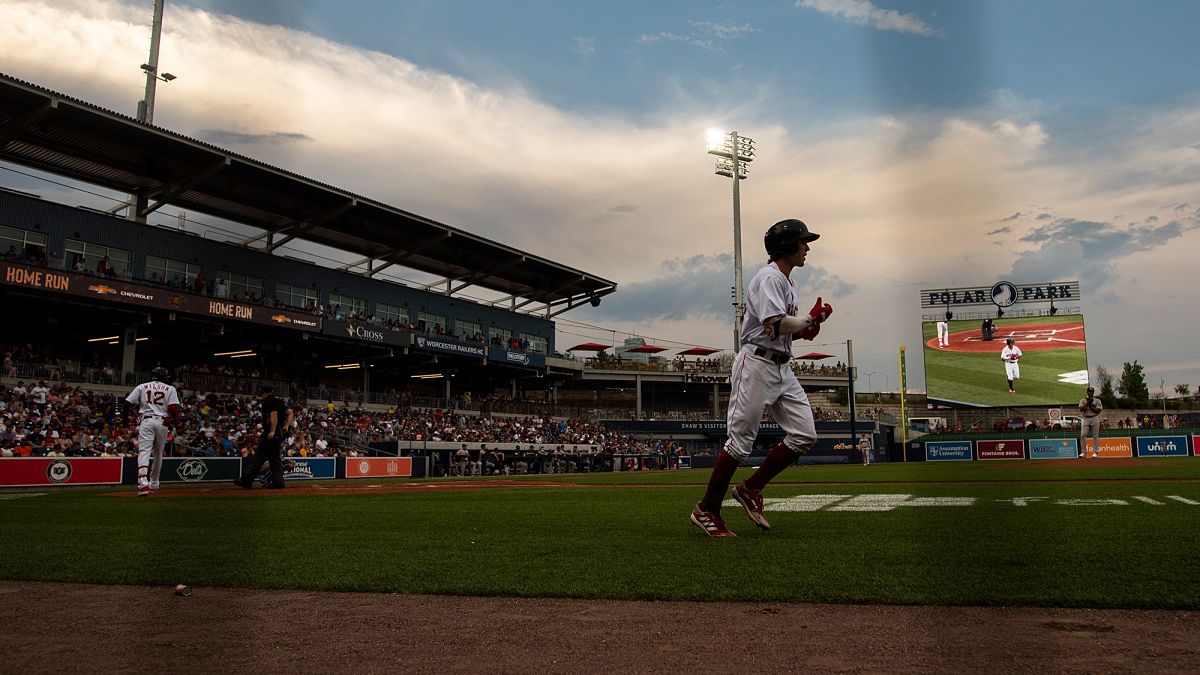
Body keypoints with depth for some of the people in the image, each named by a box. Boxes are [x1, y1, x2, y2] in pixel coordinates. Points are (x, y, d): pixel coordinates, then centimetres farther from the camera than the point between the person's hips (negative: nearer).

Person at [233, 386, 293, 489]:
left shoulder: (270, 401, -9)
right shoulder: (279, 400, 19)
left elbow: (274, 414, -21)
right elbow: (289, 412, 19)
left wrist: (272, 432, -27)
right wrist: (286, 425, 10)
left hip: (270, 434, -10)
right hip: (280, 433, 10)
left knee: (259, 457, -8)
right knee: (275, 457, 12)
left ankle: (246, 481, -8)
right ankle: (278, 482, 8)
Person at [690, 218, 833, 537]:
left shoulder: (788, 283, 19)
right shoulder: (768, 278, -11)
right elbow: (774, 324, -25)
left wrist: (805, 329, 3)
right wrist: (812, 318, -12)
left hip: (781, 368, 10)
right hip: (757, 364, -10)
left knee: (804, 435, 3)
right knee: (740, 440, -7)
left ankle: (750, 489, 13)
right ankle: (706, 510, 4)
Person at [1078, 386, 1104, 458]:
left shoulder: (1097, 401, 8)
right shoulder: (1083, 400, 10)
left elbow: (1098, 411, -4)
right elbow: (1081, 409, -5)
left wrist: (1090, 406, -8)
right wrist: (1087, 403, -10)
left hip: (1095, 418, 0)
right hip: (1086, 419, 1)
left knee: (1095, 436, -1)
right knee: (1083, 435, -10)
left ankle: (1095, 452, 2)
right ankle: (1083, 452, -7)